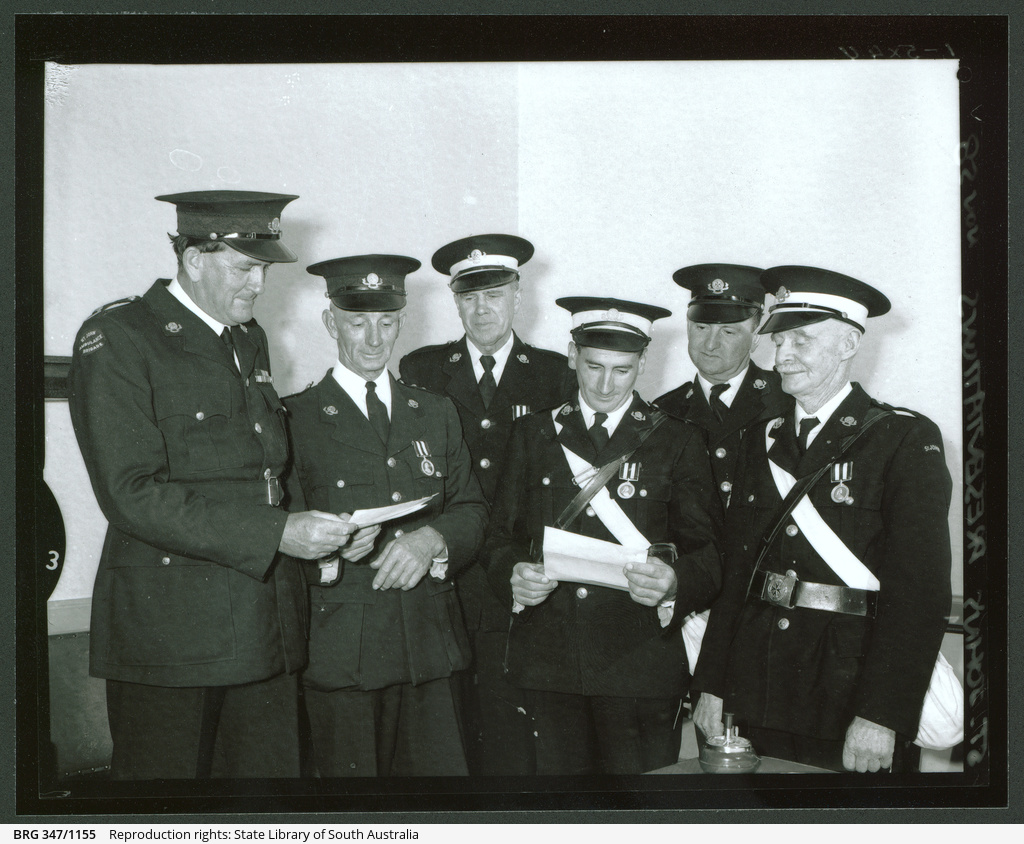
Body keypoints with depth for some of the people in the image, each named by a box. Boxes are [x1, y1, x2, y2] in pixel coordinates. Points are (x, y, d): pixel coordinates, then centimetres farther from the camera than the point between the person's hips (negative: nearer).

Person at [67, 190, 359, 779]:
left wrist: (318, 532, 6)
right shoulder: (117, 338, -9)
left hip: (266, 622, 7)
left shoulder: (251, 339, 17)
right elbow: (133, 494, -18)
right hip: (170, 628, -7)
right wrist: (276, 533, -20)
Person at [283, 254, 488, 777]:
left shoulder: (437, 414, 17)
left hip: (428, 645, 4)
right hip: (339, 650, -3)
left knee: (439, 768, 2)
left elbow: (471, 512, 12)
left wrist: (433, 539, -9)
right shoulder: (295, 419, 3)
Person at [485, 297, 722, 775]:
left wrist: (673, 584, -22)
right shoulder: (533, 435, 12)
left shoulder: (678, 443, 6)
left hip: (640, 666, -1)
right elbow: (501, 538, 11)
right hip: (547, 662, 2)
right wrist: (514, 576, -12)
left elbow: (706, 558, 1)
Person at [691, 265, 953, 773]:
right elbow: (735, 572, 10)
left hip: (848, 692, -4)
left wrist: (881, 716, -19)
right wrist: (711, 686, 4)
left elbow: (920, 588, -13)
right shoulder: (762, 443, 12)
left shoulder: (907, 440, -5)